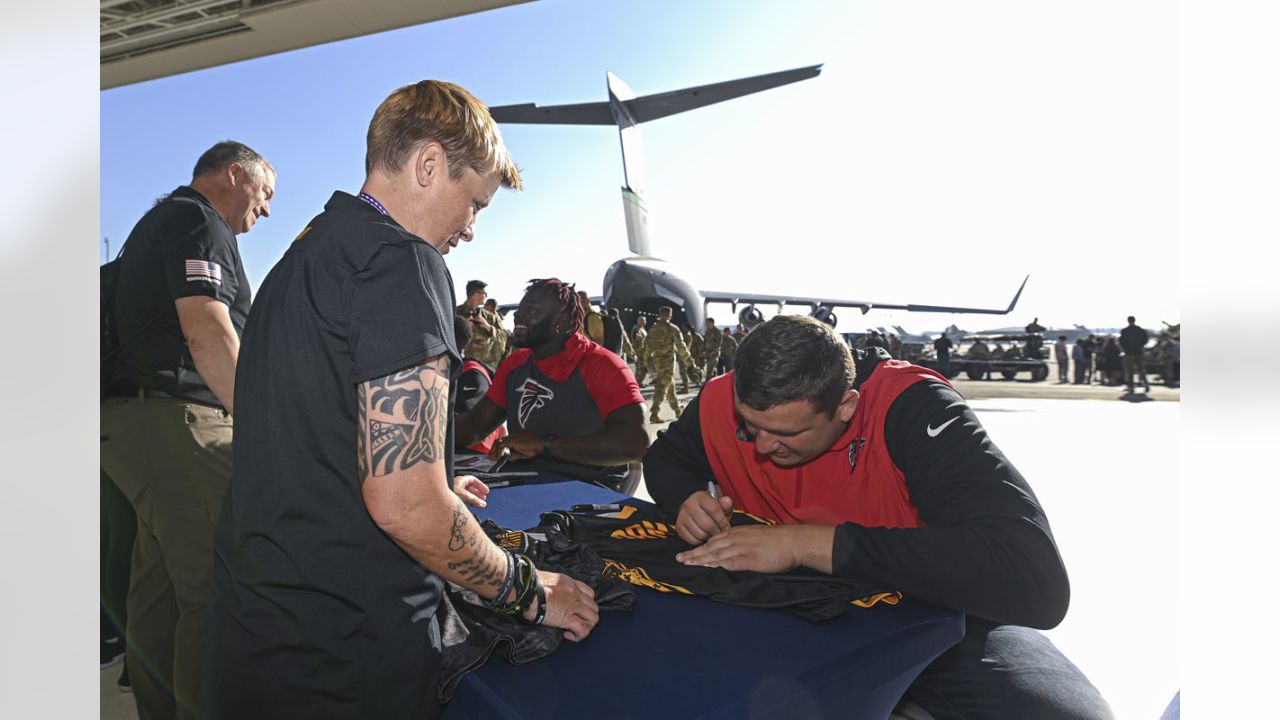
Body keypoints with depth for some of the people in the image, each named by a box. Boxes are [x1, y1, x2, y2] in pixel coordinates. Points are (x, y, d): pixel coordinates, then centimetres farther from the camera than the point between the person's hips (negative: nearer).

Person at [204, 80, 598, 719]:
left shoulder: (297, 262, 11)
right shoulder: (400, 263, -18)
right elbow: (404, 504, -25)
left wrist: (434, 491, 30)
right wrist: (530, 592, -10)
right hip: (345, 665, -8)